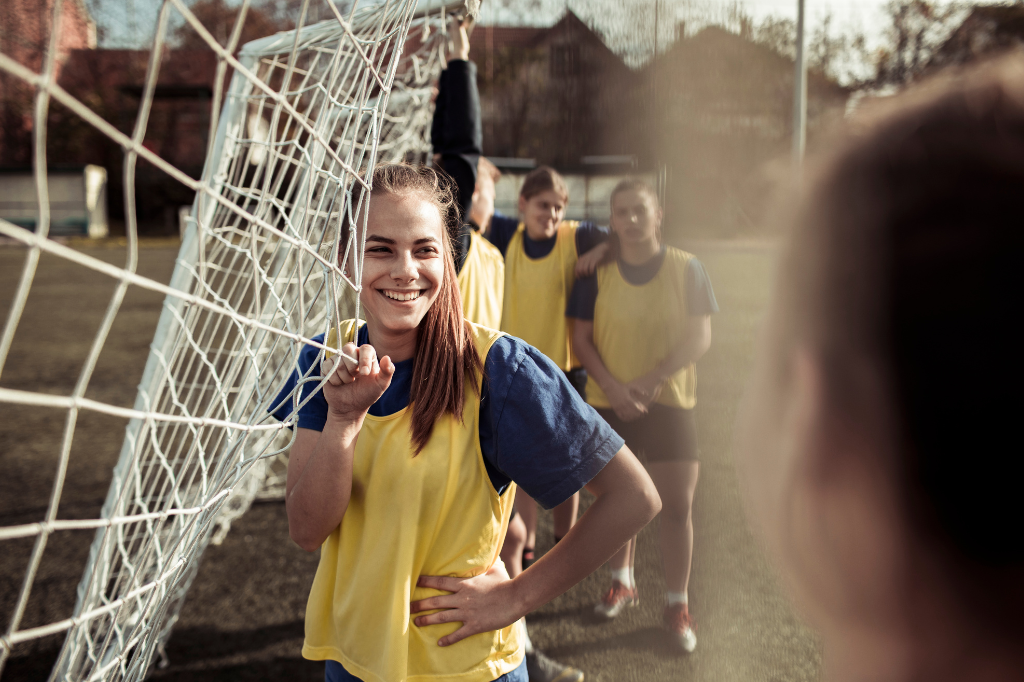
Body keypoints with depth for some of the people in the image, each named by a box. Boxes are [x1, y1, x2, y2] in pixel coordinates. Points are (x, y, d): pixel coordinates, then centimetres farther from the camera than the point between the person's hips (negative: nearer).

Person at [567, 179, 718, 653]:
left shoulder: (686, 269, -3)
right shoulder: (597, 273, -1)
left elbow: (700, 338, -6)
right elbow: (581, 337, -1)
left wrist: (649, 381, -16)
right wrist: (614, 388, -15)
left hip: (669, 401, -1)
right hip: (608, 402, 1)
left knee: (676, 503, -1)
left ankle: (677, 603, 15)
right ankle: (622, 582, 35)